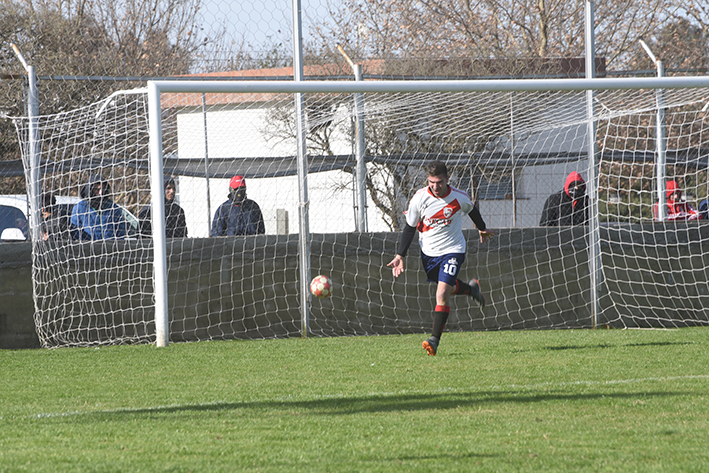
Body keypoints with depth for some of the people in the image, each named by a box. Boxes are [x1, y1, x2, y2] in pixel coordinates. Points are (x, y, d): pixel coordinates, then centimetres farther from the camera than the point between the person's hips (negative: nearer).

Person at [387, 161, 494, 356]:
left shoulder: (459, 198, -16)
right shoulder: (419, 198, -15)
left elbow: (472, 210, 8)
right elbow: (410, 228, -4)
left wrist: (482, 229, 27)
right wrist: (400, 256, -9)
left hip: (452, 250, -3)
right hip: (428, 252, 3)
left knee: (442, 294, -17)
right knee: (446, 288, 19)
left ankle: (434, 340, -16)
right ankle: (471, 288, 52)